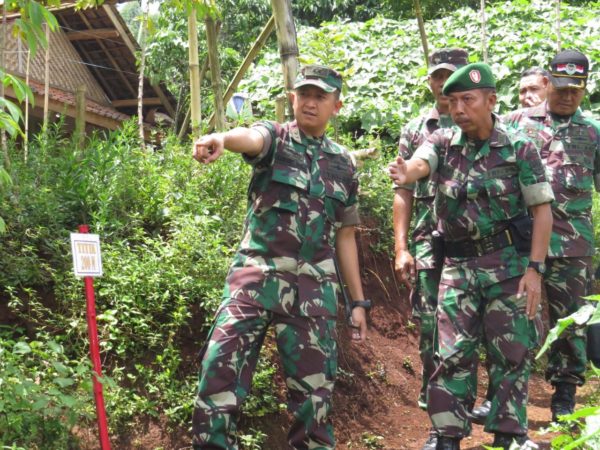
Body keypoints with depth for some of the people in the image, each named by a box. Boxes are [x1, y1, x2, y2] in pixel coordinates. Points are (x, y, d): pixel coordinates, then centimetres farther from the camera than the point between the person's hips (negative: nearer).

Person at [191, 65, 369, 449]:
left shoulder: (344, 165, 13)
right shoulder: (275, 138, 4)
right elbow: (251, 138, -23)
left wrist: (359, 301, 14)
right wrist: (221, 138, -48)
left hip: (315, 288, 3)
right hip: (257, 275, -2)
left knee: (314, 390, 6)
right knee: (220, 374, -11)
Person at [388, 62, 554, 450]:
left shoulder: (519, 148, -4)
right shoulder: (442, 142, 3)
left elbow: (542, 208, -4)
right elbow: (419, 163, -19)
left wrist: (535, 267, -12)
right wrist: (404, 174, -44)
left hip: (509, 263, -2)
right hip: (458, 264, 2)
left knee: (512, 353, 5)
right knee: (453, 354, 4)